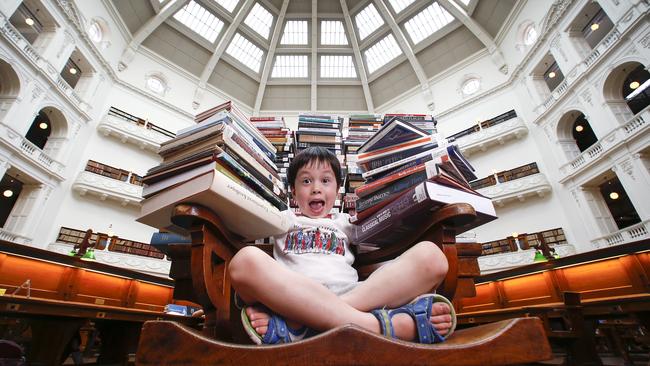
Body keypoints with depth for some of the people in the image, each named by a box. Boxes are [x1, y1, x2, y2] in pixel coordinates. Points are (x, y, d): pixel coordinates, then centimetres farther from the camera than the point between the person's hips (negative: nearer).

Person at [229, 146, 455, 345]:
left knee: (430, 256, -19)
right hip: (295, 297, -1)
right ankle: (379, 326, -36)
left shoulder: (345, 222, 33)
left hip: (354, 295, 2)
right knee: (245, 261, -32)